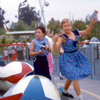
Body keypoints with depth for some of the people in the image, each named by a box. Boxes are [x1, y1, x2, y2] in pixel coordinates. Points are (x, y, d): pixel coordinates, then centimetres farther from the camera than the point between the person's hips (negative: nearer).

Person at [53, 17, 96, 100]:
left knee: (71, 77, 18)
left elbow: (86, 32, 9)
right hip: (68, 58, -7)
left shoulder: (75, 33, -1)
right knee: (74, 77, -10)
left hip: (77, 56, 7)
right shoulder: (62, 37, -18)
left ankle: (65, 91, 40)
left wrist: (92, 24, -4)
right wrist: (55, 41, -47)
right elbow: (55, 48, -28)